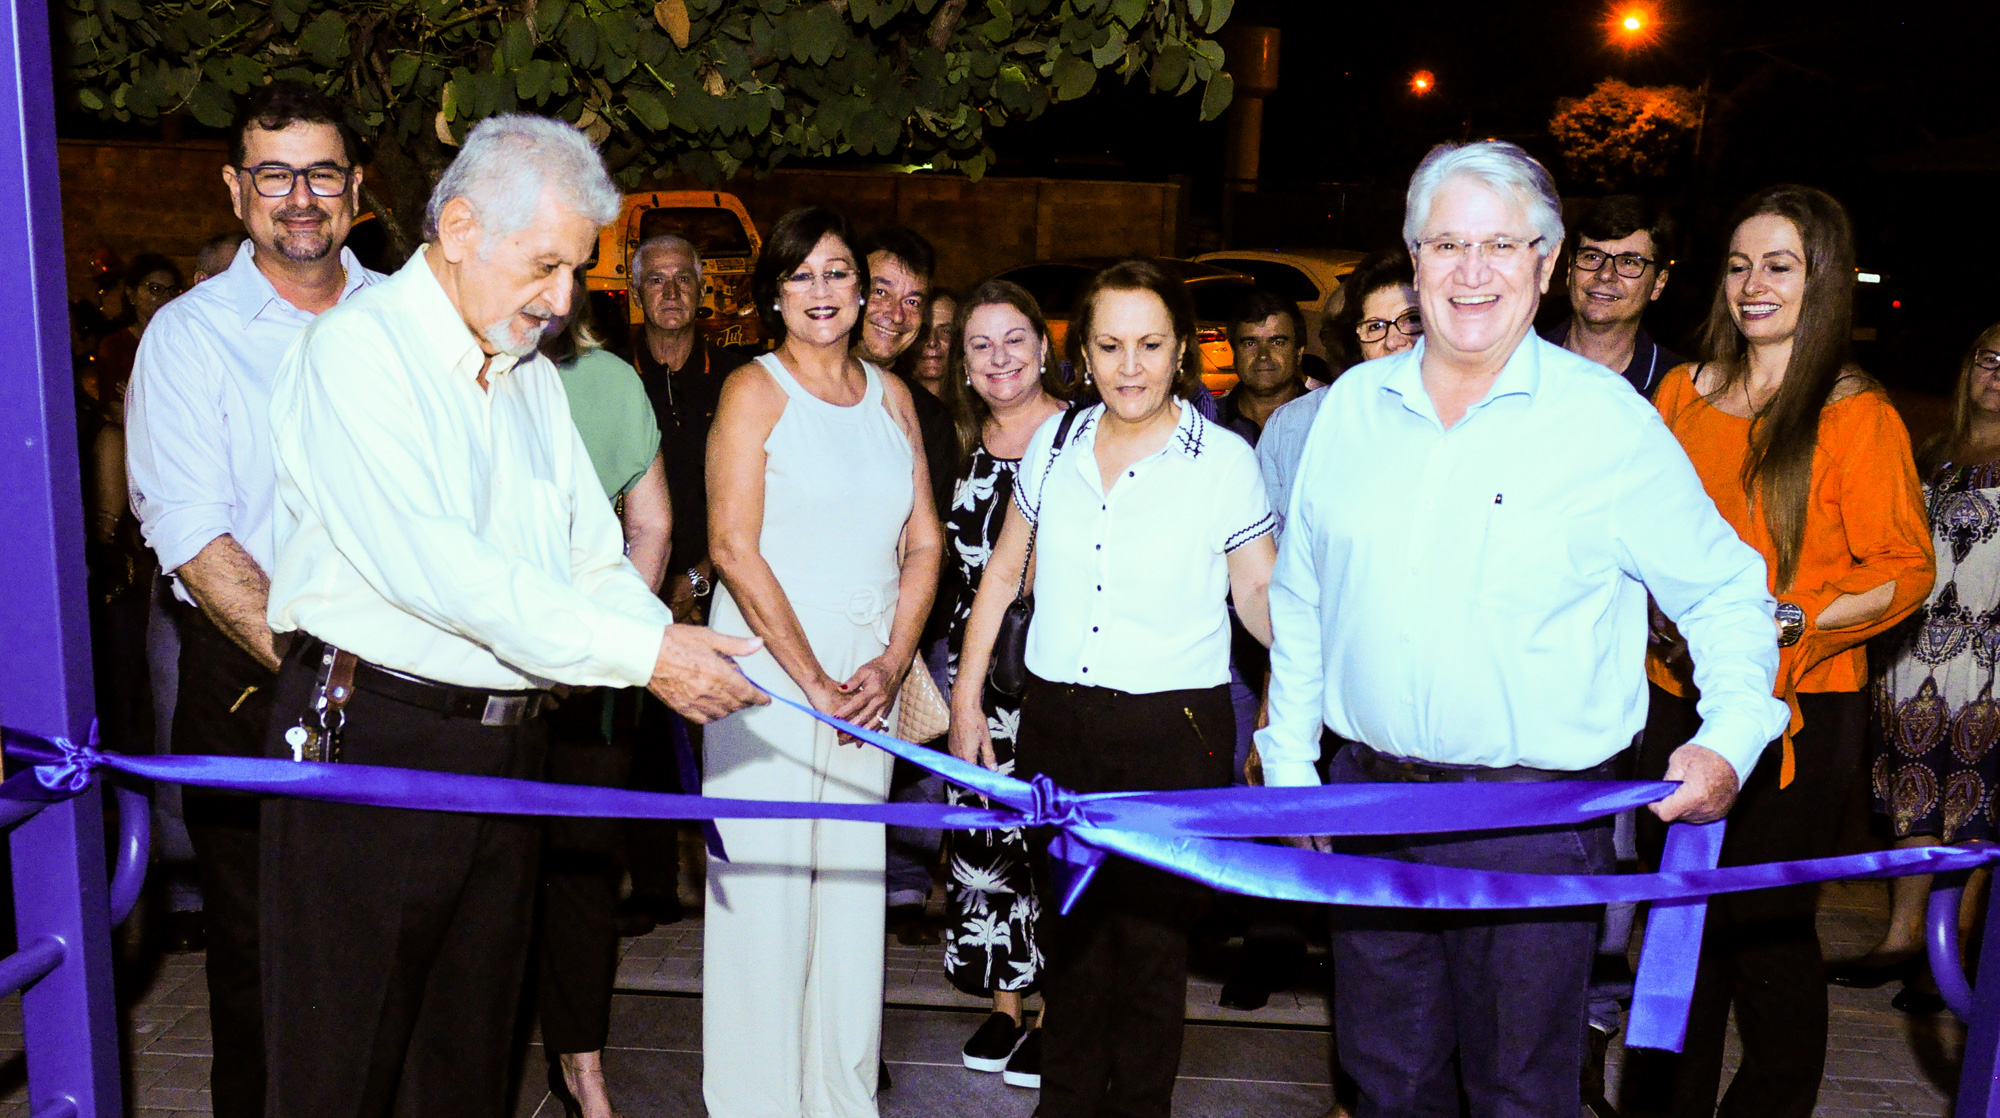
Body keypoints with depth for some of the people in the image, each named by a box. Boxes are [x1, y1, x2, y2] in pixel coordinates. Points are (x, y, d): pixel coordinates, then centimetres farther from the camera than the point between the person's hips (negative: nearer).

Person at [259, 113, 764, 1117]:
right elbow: (432, 564, -22)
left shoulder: (532, 373, 15)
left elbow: (593, 562, 13)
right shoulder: (357, 346, -10)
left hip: (507, 744, 7)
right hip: (370, 736, -7)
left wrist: (671, 646, -8)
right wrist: (643, 653, -24)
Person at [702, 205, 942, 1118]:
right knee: (765, 886, -1)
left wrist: (891, 665, -3)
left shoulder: (890, 395, 12)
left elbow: (923, 542, 10)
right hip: (766, 666, -4)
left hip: (867, 678, 4)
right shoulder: (755, 389, -2)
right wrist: (813, 679, -11)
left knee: (853, 886, 9)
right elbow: (734, 547, -10)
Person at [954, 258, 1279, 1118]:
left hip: (1174, 733, -3)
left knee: (1151, 933, 6)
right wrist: (966, 698, 12)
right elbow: (1003, 576, 14)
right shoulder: (1054, 444, 5)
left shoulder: (1224, 461, -5)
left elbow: (1260, 595, -2)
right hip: (1056, 719, 4)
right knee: (1068, 919, 15)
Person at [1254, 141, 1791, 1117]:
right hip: (1368, 804, 4)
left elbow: (1724, 593, 2)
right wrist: (1290, 766, 10)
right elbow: (1299, 603, 12)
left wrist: (1730, 737, -14)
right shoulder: (1350, 406, 5)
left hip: (1536, 821, -3)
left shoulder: (1610, 421, -6)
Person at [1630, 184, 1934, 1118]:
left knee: (1768, 926, 3)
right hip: (1677, 698, 5)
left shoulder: (1856, 416, -7)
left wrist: (1789, 619, -19)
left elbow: (1905, 570, -6)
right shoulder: (1682, 392, 7)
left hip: (1796, 709, -4)